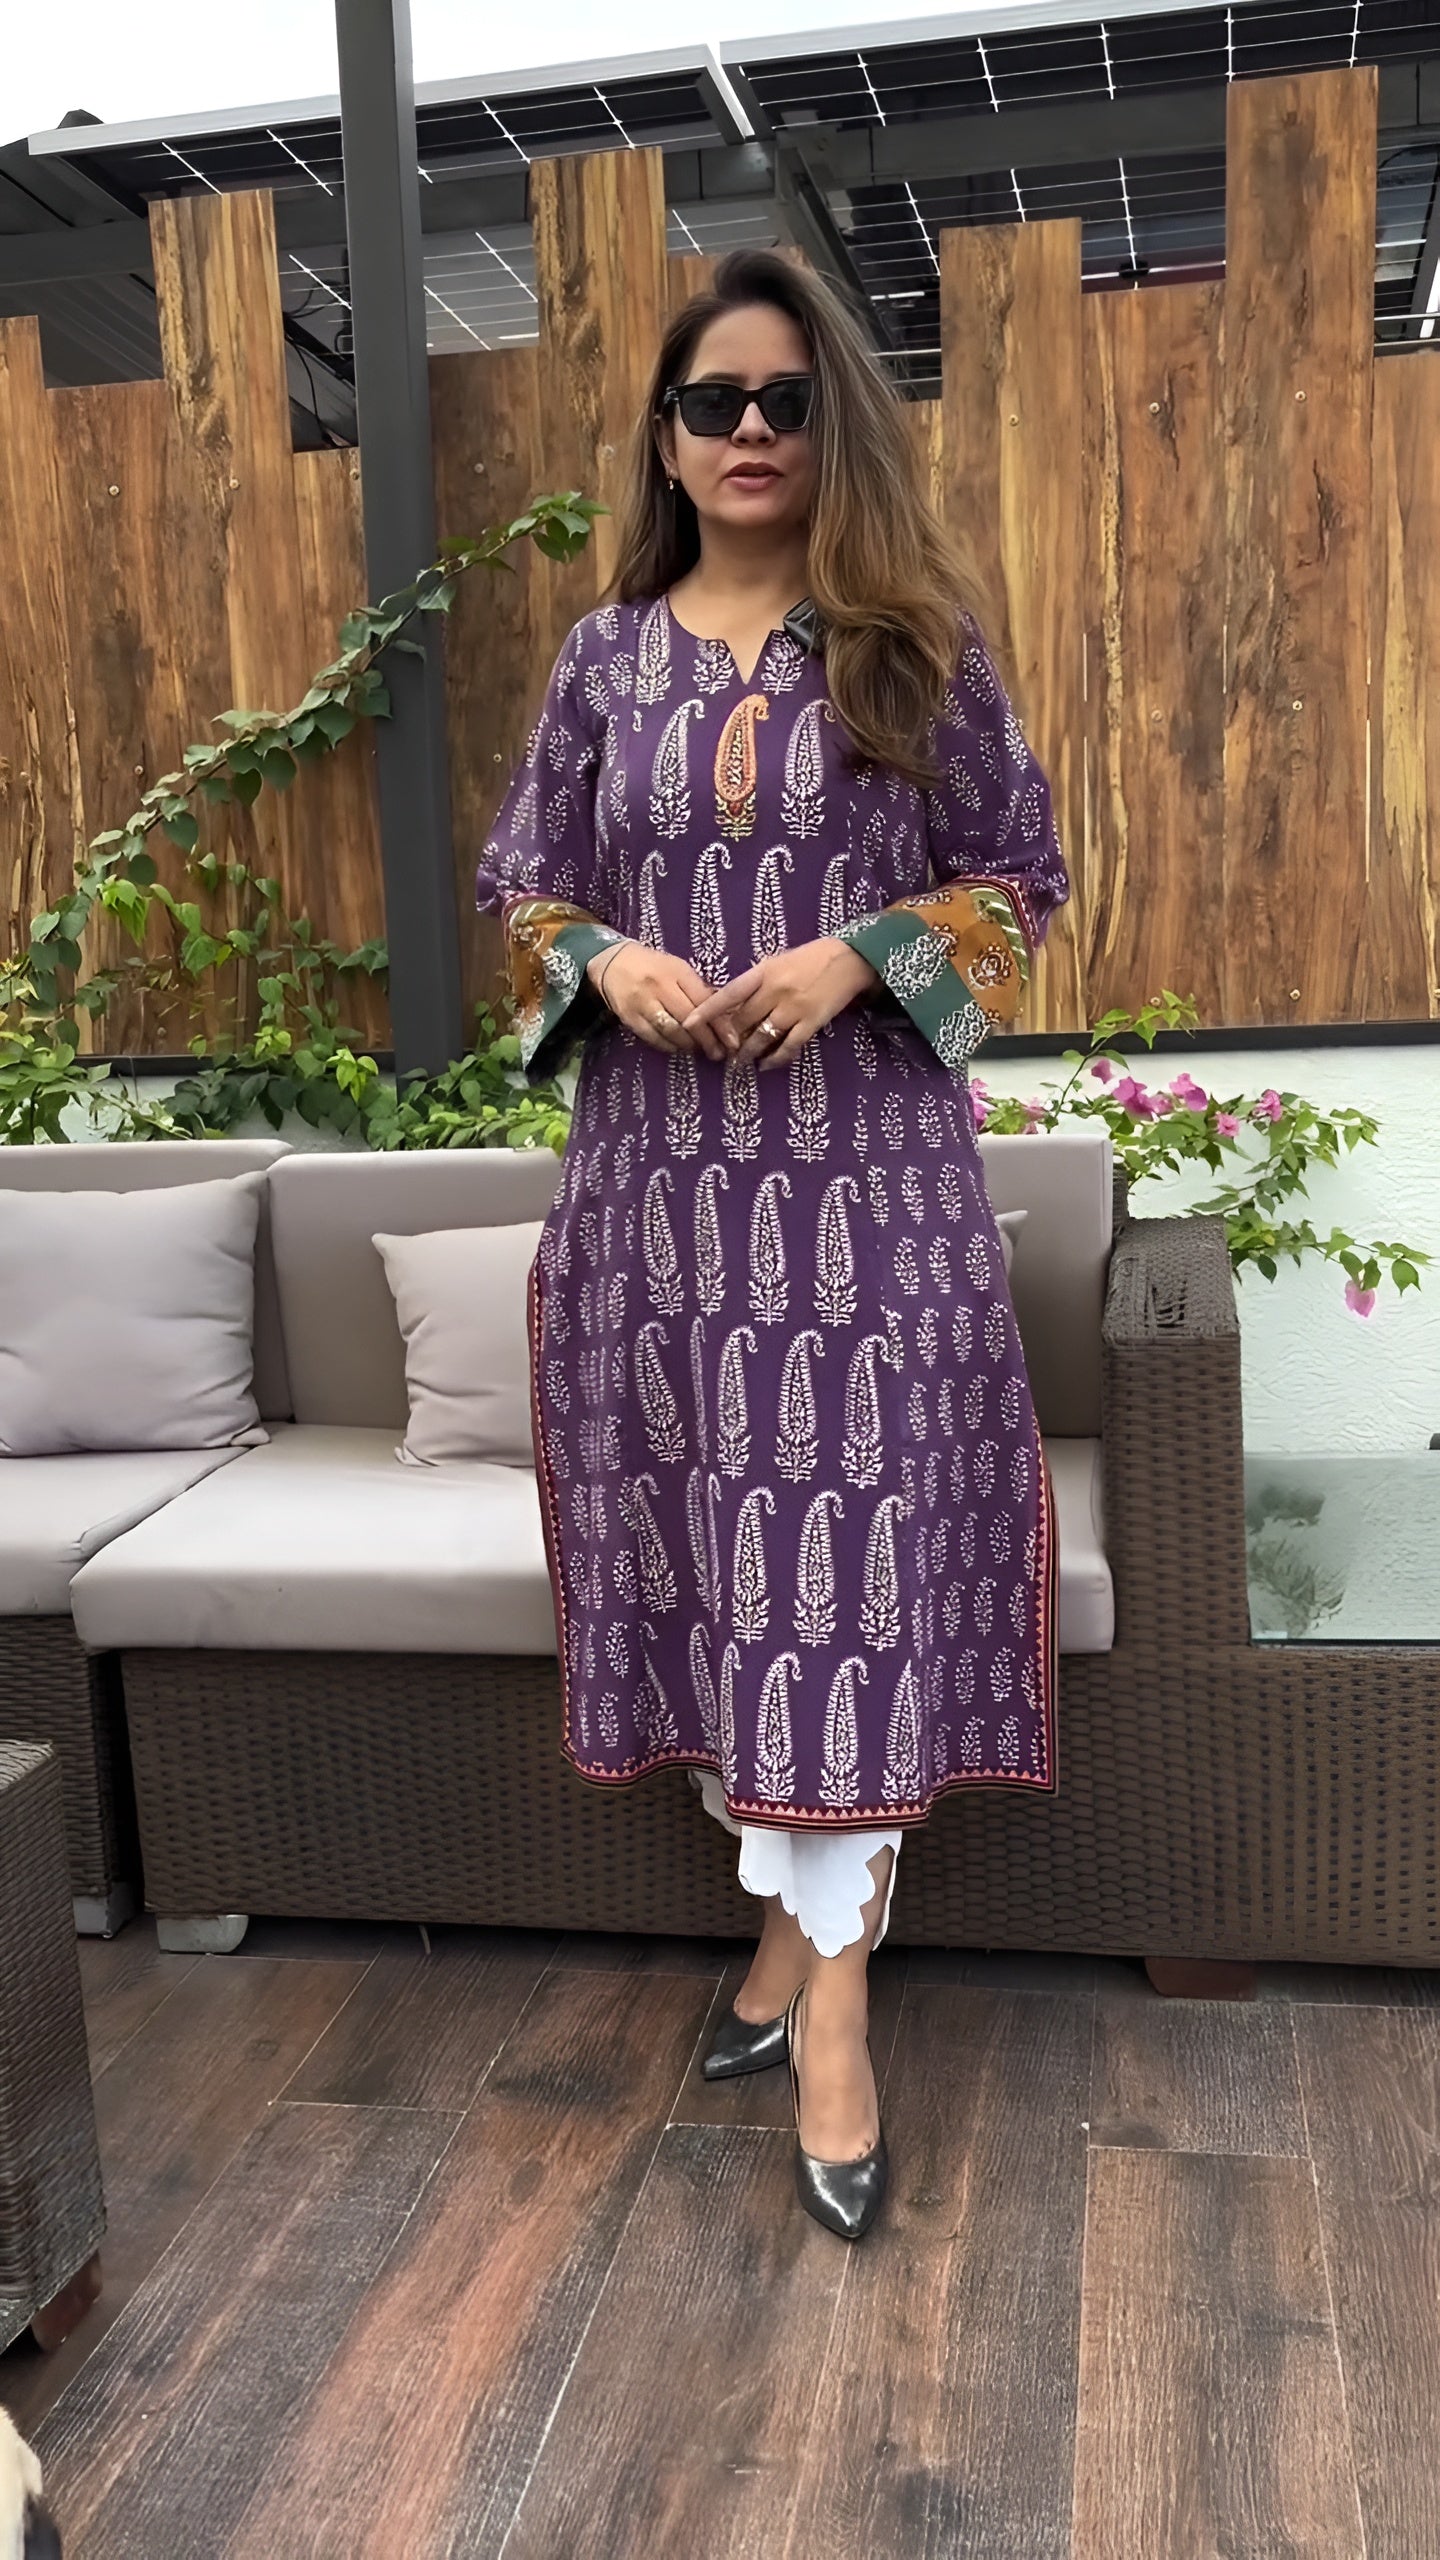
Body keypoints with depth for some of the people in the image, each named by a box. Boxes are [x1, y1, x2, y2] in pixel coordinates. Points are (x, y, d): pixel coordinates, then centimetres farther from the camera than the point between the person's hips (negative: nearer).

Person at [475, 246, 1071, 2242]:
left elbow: (1018, 871, 6)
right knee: (698, 1542, 6)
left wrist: (865, 956, -11)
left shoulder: (918, 647, 4)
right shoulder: (607, 658, 10)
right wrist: (607, 961, -8)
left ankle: (826, 1984, 5)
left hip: (868, 1179, -2)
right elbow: (523, 885, 14)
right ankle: (803, 1912, 24)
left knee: (847, 1545, -6)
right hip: (659, 1179, 3)